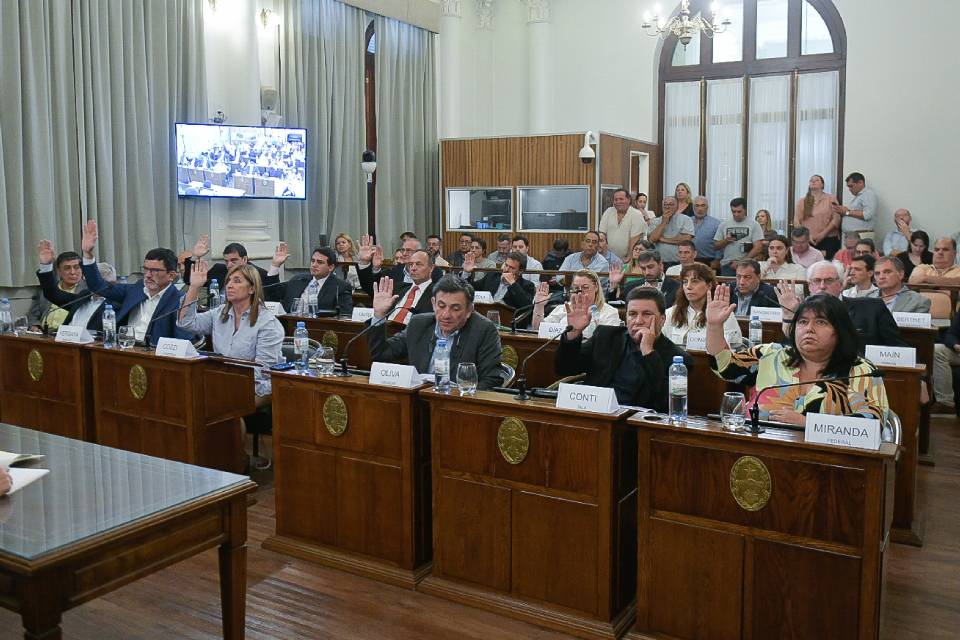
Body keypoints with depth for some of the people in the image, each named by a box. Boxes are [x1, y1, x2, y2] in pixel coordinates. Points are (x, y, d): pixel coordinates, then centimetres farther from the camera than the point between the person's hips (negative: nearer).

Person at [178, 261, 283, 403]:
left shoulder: (268, 323, -6)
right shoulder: (219, 314, 14)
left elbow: (263, 368, -11)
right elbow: (185, 323, 4)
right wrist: (194, 287, -1)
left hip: (256, 388, -5)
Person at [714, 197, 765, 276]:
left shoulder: (754, 225, 2)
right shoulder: (723, 225, 11)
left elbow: (758, 248, -4)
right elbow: (716, 245, 13)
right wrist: (726, 241, -9)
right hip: (727, 266, 2)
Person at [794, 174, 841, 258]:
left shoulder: (831, 199, 8)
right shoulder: (802, 201, 13)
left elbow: (836, 219, 0)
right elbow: (796, 222, 7)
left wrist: (823, 234, -9)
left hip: (828, 240, -1)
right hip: (807, 241, 1)